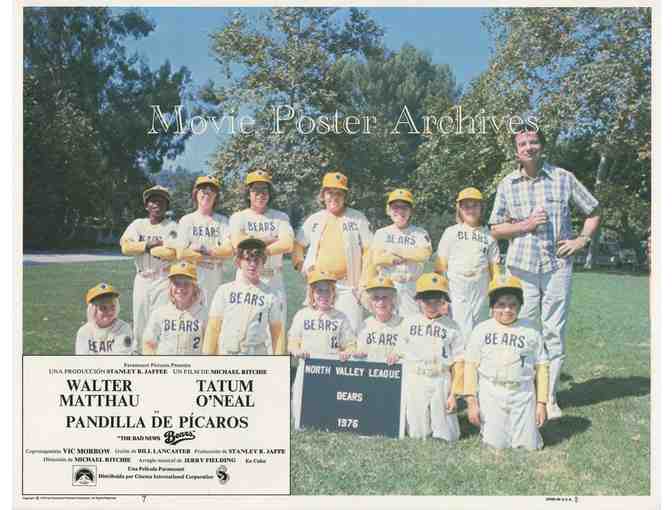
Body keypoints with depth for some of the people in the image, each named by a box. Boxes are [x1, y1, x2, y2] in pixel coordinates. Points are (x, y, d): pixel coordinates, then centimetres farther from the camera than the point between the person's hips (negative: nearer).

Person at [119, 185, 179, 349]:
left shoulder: (172, 227, -1)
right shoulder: (138, 224, 10)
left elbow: (172, 253, -17)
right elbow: (126, 247, -6)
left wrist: (145, 247, -9)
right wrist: (150, 244, -13)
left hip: (164, 280, -4)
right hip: (142, 279, 4)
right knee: (139, 322, 9)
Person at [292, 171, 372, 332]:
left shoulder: (358, 219, 4)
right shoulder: (314, 220, 12)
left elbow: (368, 251, 2)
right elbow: (298, 245, 22)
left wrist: (365, 283, -4)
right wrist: (300, 264, 5)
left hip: (348, 286, -2)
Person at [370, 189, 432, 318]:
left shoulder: (420, 233, 7)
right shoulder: (381, 233, 11)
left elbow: (424, 254, -12)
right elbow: (375, 258, -5)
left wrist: (393, 250, -8)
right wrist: (408, 256, -8)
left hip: (412, 287, -1)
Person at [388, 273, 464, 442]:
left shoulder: (451, 327, 0)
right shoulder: (409, 322, 6)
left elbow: (458, 362, -1)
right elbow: (400, 352, 13)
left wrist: (454, 394, -5)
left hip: (441, 383, -1)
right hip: (415, 383, 1)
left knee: (447, 437, 2)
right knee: (417, 435, 5)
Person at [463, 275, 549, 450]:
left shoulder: (531, 330, 3)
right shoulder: (481, 330, 1)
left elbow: (541, 367, 6)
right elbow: (471, 366, 2)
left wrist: (541, 403, 2)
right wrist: (471, 401, -4)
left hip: (523, 395, 1)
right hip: (491, 394, -1)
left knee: (529, 445, -1)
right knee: (497, 444, -5)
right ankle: (487, 424, 24)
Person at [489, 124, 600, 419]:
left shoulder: (564, 178, 4)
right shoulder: (507, 185, 6)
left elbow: (593, 213, 14)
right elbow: (495, 229, 8)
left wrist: (582, 240, 0)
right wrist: (525, 225, -7)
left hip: (557, 266, 0)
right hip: (521, 268, 1)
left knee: (554, 333, 3)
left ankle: (550, 398, 13)